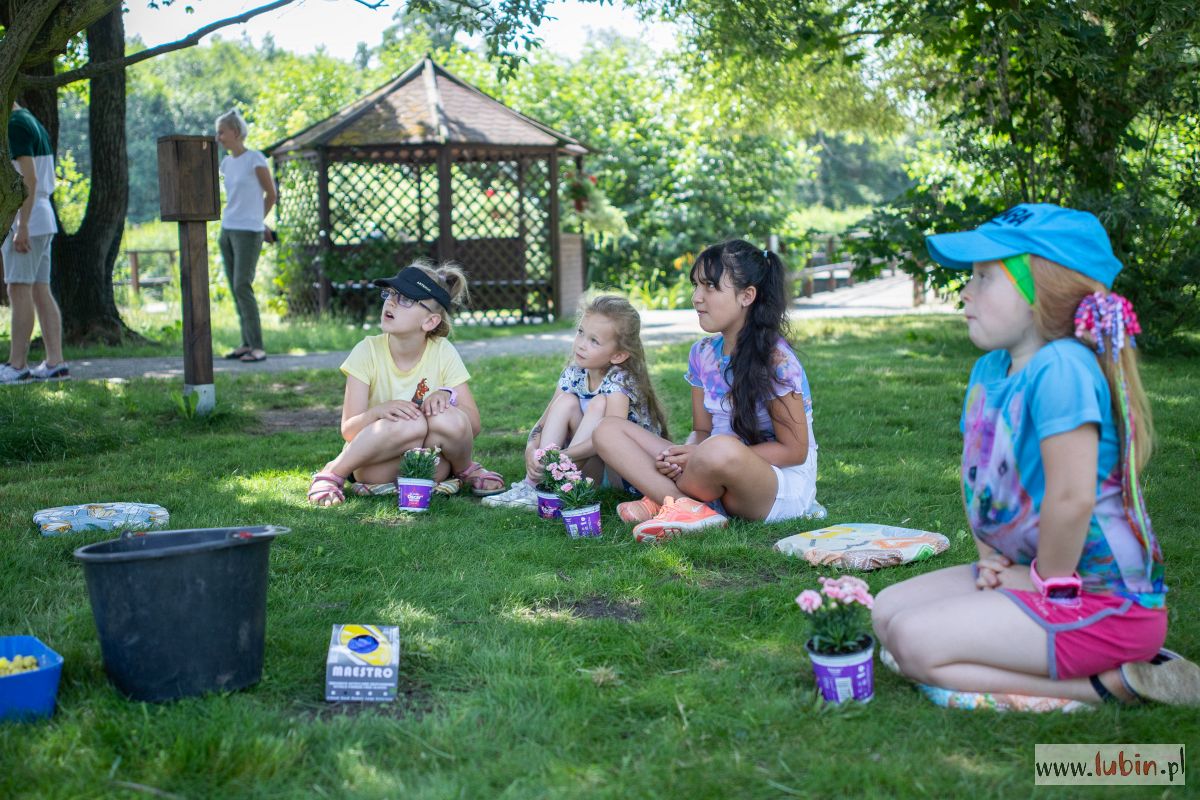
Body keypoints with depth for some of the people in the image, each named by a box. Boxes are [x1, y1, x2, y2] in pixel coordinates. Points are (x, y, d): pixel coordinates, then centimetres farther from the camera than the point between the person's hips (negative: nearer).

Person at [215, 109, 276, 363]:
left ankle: (257, 347, -10)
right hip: (227, 231, 7)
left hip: (248, 233, -7)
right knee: (236, 288, 5)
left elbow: (271, 194, -1)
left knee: (242, 287, -13)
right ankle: (247, 343, 10)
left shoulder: (256, 160, -9)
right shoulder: (226, 162, 11)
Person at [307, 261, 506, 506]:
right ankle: (331, 473, -13)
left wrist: (446, 395, -26)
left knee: (449, 420, -30)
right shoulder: (368, 351, -11)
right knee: (410, 423, -33)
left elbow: (473, 425, -7)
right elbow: (349, 430, -14)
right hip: (377, 465, -1)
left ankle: (464, 469, 1)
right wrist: (379, 411, -34)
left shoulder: (442, 352, -8)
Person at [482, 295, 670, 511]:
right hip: (584, 464, 6)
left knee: (599, 404, -26)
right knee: (567, 401, -12)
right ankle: (533, 481, -19)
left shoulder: (619, 381, -20)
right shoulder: (573, 375, -1)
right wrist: (531, 450, -23)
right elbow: (543, 423, -1)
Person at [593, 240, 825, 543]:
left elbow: (795, 450, -14)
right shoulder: (702, 354, 7)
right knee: (607, 431, -3)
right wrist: (680, 455, -14)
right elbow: (702, 431, 12)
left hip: (783, 487, -7)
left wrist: (702, 453, -19)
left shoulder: (776, 359, -14)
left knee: (722, 449, -42)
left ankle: (661, 499, -14)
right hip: (716, 485, 8)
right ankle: (690, 508, -22)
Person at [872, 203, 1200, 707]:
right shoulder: (990, 369, 7)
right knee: (887, 611, 7)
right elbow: (977, 470, 15)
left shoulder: (1061, 368, -24)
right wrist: (989, 556, 2)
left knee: (915, 645, -18)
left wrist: (1047, 582, -15)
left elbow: (1073, 496, -28)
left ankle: (1109, 685, -11)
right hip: (1025, 573, 10)